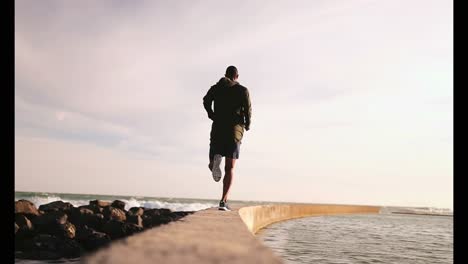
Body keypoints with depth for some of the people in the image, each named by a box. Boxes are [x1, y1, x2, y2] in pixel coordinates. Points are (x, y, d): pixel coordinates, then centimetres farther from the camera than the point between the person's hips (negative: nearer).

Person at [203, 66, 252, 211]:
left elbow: (206, 101, -6)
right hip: (235, 130, -1)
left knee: (212, 164, 12)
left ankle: (215, 161, -27)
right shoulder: (243, 90, 6)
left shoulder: (216, 87, 12)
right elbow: (248, 109, -5)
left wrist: (212, 115, 7)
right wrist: (247, 124, 11)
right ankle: (223, 201, -11)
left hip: (218, 129, 1)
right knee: (229, 168, 1)